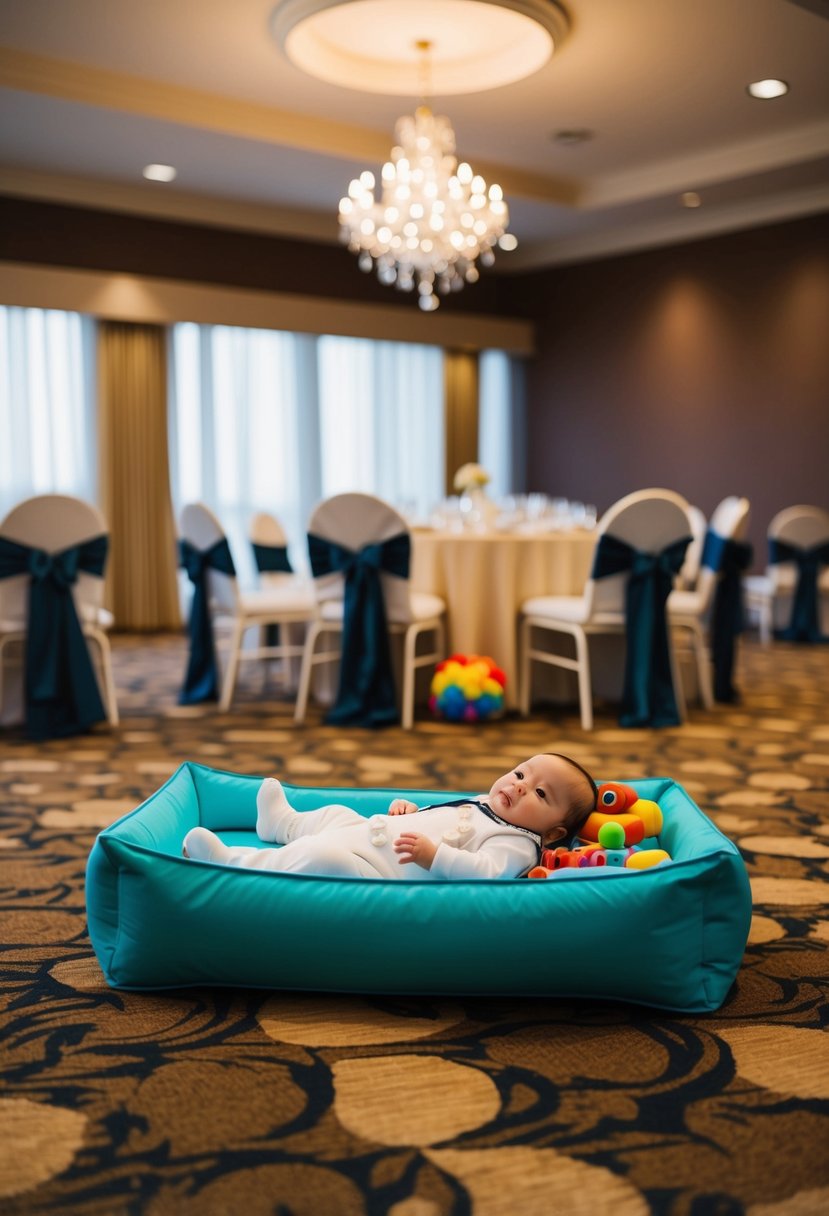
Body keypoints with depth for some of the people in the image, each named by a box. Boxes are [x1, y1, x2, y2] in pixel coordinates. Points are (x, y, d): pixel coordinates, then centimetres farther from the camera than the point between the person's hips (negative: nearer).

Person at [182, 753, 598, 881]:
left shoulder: (517, 844, -11)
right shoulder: (477, 804, 18)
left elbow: (483, 872, -29)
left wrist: (432, 854, -39)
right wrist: (410, 810, 14)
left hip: (377, 870, -10)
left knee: (322, 856, -29)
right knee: (337, 814, 29)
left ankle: (232, 862, -20)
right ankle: (282, 821, 57)